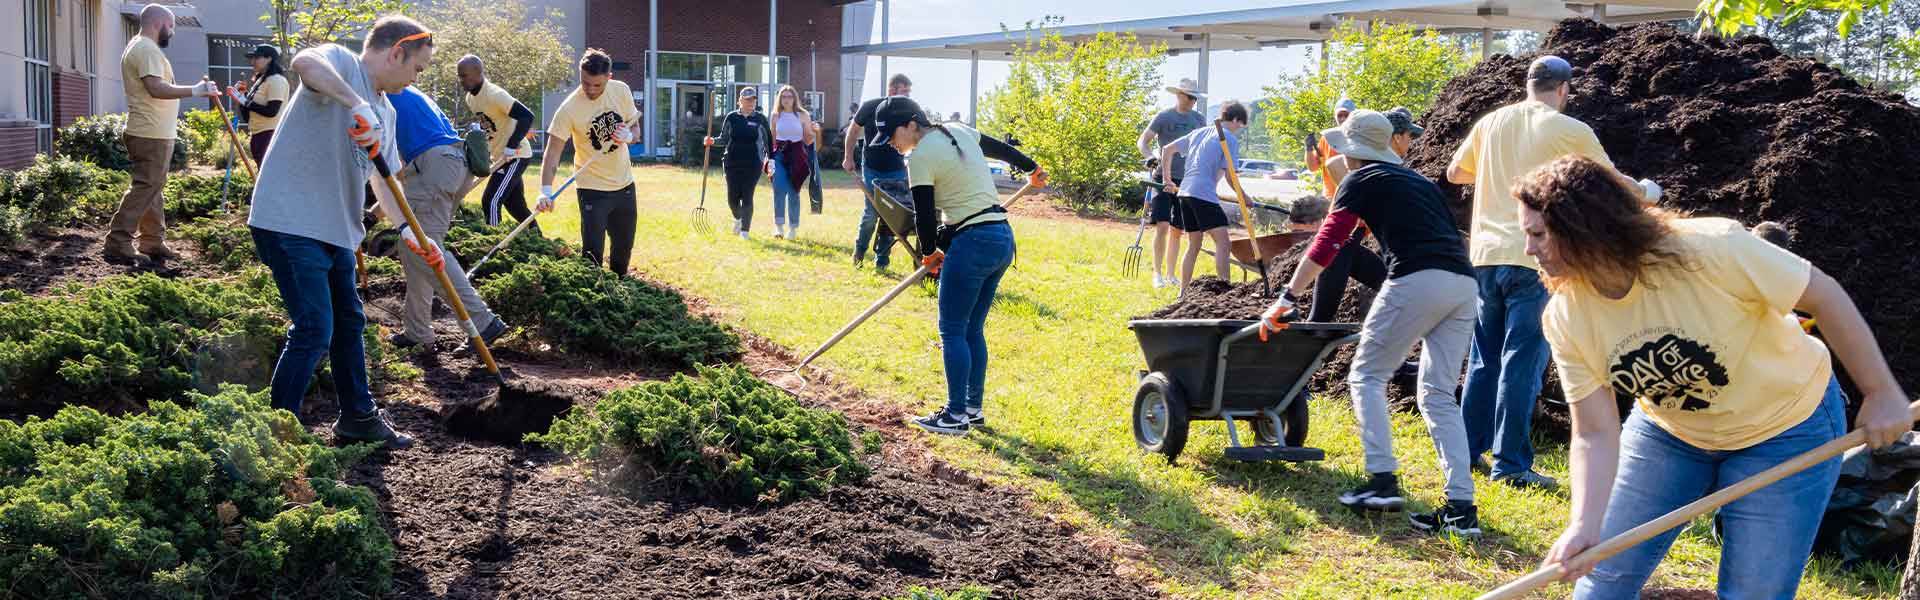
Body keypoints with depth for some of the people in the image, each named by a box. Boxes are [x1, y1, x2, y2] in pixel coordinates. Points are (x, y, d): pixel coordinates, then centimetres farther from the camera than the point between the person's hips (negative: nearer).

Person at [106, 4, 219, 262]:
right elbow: (157, 88, -27)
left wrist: (170, 117, 27)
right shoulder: (147, 49, -14)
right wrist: (196, 90, -26)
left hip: (151, 132, 11)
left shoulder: (139, 47, 20)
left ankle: (153, 242, 19)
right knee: (145, 188, -10)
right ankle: (117, 243, -10)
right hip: (153, 134, -11)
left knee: (153, 188, 14)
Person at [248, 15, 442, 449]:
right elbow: (305, 61, -35)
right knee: (314, 332, -11)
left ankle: (358, 418, 35)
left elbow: (383, 180, 18)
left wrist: (406, 230, 4)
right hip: (290, 223, -10)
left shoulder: (384, 112, 15)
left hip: (335, 230, 10)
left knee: (348, 323, 20)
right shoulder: (341, 63, -10)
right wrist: (358, 105, -43)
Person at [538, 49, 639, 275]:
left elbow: (635, 127, 5)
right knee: (593, 251, -11)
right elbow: (553, 152, -22)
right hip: (592, 188, -5)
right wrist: (546, 191, -35)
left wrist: (628, 136, -20)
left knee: (624, 248, 17)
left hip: (624, 184, 5)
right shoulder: (570, 108, -20)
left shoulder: (621, 90, -8)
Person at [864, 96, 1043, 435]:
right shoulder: (959, 132, 13)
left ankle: (956, 416, 2)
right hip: (1003, 239, 9)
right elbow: (999, 148, 28)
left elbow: (925, 215, -9)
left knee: (952, 331, 0)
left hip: (972, 242, -9)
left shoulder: (920, 156, -12)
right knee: (973, 330, 16)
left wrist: (929, 252, 9)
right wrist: (1032, 168, 45)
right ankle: (974, 408, 21)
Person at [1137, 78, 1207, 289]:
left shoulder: (1199, 119, 12)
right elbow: (1142, 141, -3)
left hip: (1187, 179, 5)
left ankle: (1171, 275, 16)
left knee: (1177, 230, 8)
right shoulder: (1164, 117, -2)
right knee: (1162, 225, -12)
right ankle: (1157, 274, -6)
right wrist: (1150, 156, -23)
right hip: (1165, 177, -5)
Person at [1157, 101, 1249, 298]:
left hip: (1185, 192, 8)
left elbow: (1167, 149, 21)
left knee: (1193, 246, 15)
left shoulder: (1199, 132, 20)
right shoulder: (1231, 139, -1)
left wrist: (1167, 180, 27)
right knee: (1222, 243, -7)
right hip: (1204, 193, -8)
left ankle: (1184, 292, 15)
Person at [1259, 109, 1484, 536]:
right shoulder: (1418, 181, 30)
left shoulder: (1361, 180, 9)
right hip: (1464, 282, 7)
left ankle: (1383, 480, -4)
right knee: (1439, 395, 9)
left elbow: (1326, 244, 1)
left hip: (1417, 279, -7)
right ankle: (1461, 507, 1)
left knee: (1368, 375, 7)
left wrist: (1286, 299, 1)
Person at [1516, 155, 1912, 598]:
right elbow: (1596, 435, -17)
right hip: (1669, 430, 4)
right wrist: (1585, 526, -31)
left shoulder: (1709, 249, -33)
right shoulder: (1565, 320, -19)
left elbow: (1823, 295, -19)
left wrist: (1881, 393, -12)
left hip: (1786, 427, -3)